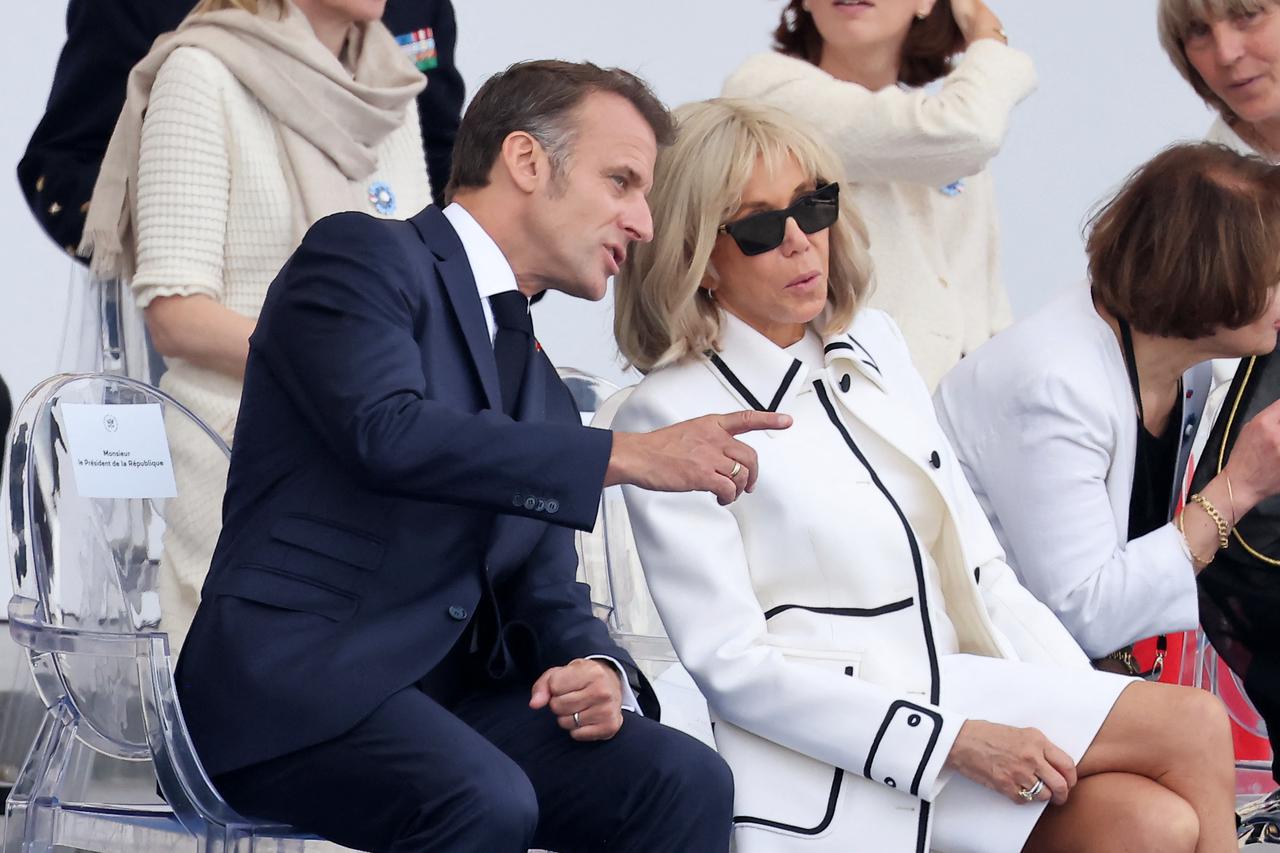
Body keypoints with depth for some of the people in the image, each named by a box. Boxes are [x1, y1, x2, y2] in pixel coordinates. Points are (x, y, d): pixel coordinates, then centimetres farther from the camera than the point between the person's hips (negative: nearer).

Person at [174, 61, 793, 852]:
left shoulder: (541, 388, 22)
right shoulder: (363, 256, -1)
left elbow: (546, 594, 20)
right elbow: (386, 432, -20)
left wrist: (597, 669, -5)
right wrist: (626, 456, -20)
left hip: (453, 696, 7)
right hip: (295, 674, -7)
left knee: (685, 781, -18)